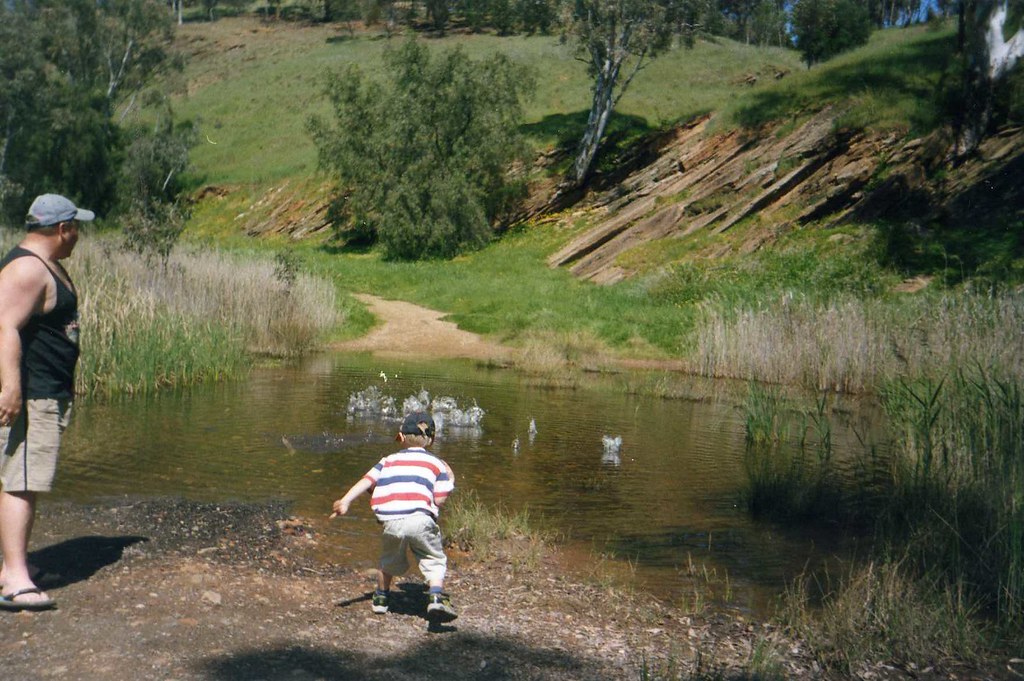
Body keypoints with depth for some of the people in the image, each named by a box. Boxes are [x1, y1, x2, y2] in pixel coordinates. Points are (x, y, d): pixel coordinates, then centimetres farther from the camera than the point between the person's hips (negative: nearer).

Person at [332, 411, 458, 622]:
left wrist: (345, 501, 1)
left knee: (389, 561, 26)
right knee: (435, 561, 7)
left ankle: (380, 598, 42)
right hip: (420, 519, -3)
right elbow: (438, 500, 8)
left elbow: (366, 481, 10)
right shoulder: (437, 464, 18)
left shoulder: (389, 460, 25)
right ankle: (436, 598, -15)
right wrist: (449, 481, 25)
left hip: (391, 522, 3)